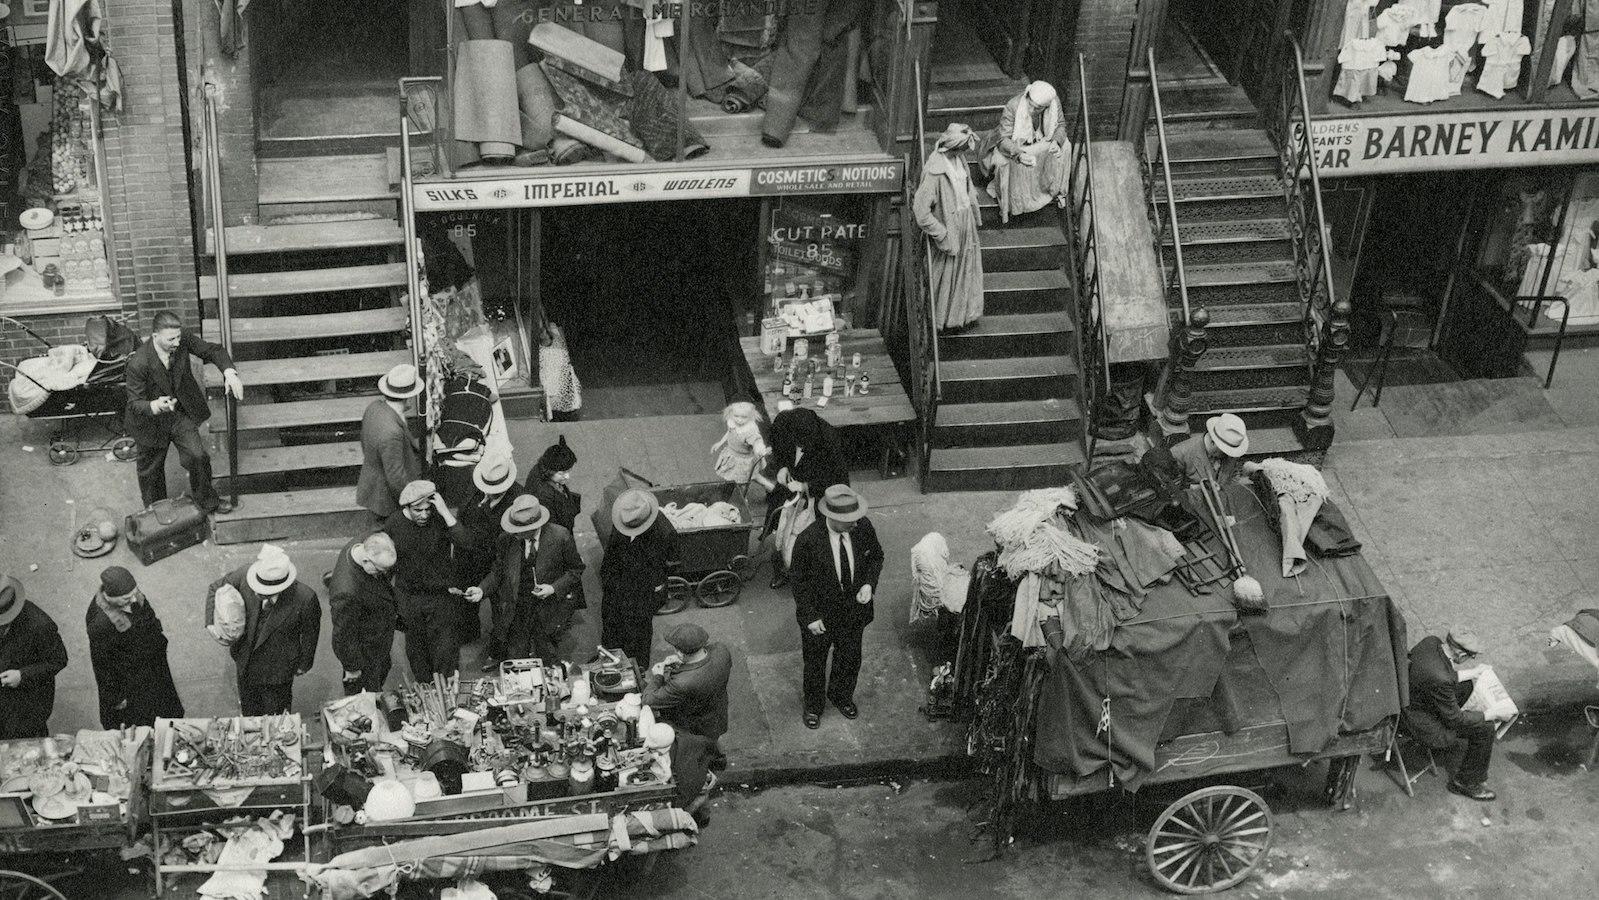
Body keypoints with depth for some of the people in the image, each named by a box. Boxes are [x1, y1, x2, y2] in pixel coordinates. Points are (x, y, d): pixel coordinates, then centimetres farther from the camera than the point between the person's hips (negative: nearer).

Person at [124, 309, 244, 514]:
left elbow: (213, 351, -9)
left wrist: (229, 372, -29)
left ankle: (206, 501, 23)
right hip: (152, 420, -3)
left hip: (181, 414, 3)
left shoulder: (184, 340, -22)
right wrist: (155, 406, -48)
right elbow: (134, 403, -26)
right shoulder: (138, 363, -33)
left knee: (198, 457, -4)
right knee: (151, 470, 16)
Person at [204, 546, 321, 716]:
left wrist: (304, 664, 4)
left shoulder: (305, 598, -33)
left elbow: (310, 632, -12)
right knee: (249, 711, 28)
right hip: (245, 662, 3)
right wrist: (212, 624, -19)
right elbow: (215, 588, -6)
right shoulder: (244, 576, -27)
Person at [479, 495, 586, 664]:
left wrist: (554, 588, -15)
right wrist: (481, 589, -9)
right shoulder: (507, 539, -8)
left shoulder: (560, 537, -15)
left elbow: (576, 569, -1)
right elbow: (499, 571, 6)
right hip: (517, 605, 2)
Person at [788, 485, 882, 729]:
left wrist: (869, 584, -15)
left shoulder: (863, 527, -19)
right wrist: (810, 617, -17)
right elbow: (799, 581, -16)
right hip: (819, 616, -3)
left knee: (850, 658, 25)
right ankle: (813, 706, 48)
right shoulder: (807, 541, -29)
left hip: (854, 608, 3)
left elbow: (876, 557, 1)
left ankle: (841, 695, 55)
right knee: (815, 663, 20)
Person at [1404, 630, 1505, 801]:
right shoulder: (1439, 678, -38)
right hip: (1422, 723, -9)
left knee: (1467, 686, 24)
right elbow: (1455, 719, -21)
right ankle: (1466, 782, 11)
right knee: (1485, 728, -7)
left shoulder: (1431, 641, -15)